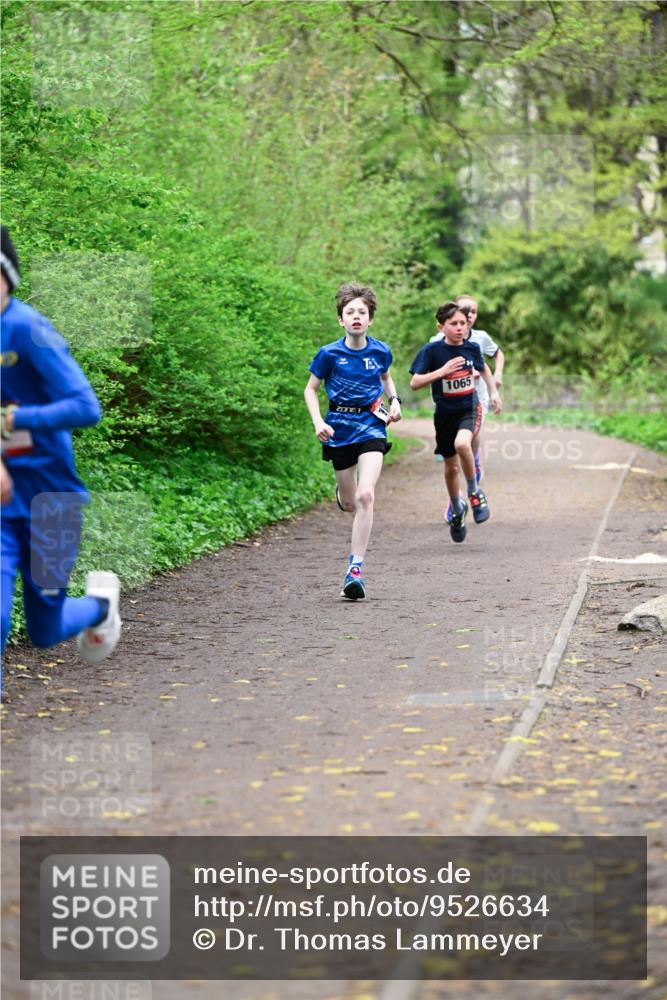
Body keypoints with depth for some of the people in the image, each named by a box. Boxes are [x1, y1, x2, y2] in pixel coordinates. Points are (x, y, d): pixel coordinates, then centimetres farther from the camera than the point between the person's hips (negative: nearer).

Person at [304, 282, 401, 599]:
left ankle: (355, 569, -16)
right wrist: (318, 422, -12)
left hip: (371, 426, 0)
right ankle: (342, 491, 53)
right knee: (349, 503, 11)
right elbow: (310, 389, 2)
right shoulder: (330, 353, -9)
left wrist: (394, 400, 3)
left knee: (365, 496, -18)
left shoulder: (380, 351, -3)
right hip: (339, 429, 0)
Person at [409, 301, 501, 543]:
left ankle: (475, 493, -10)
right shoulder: (432, 350, -13)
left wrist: (494, 392, 14)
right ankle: (457, 510, 36)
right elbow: (415, 383, -17)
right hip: (445, 412, 0)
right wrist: (442, 371, -27)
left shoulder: (472, 348, -4)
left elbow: (483, 368, 19)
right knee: (451, 466, 11)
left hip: (470, 408, 0)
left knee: (462, 443, -32)